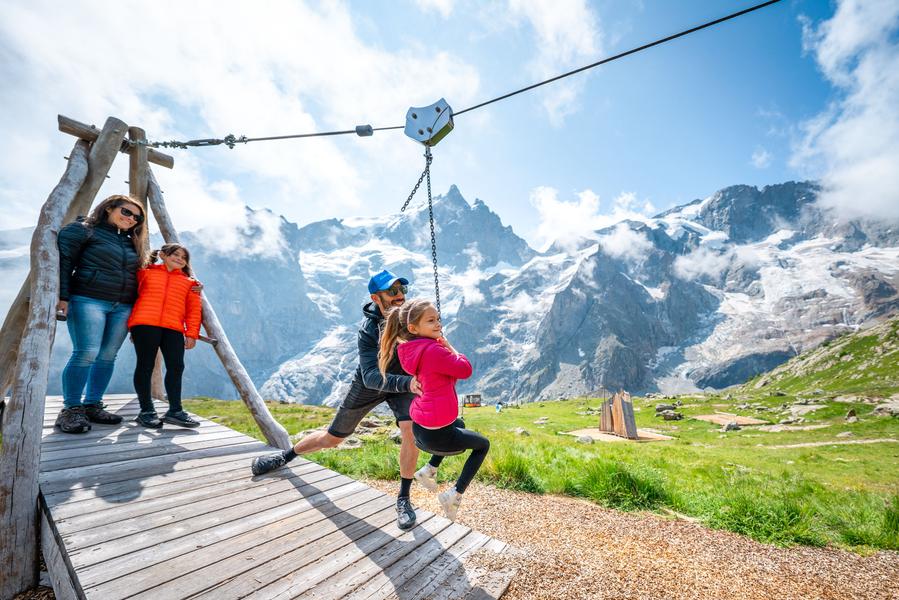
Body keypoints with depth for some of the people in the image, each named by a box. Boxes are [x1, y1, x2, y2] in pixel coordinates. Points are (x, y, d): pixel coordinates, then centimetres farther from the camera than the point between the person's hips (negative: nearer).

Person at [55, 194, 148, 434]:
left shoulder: (130, 243, 21)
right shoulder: (83, 230, 2)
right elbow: (62, 261, -6)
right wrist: (62, 297, -15)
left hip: (122, 307, 6)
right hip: (88, 300, -6)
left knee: (108, 356, 4)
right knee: (86, 353, -12)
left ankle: (92, 405, 13)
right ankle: (70, 409, -1)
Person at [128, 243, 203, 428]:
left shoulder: (189, 282, 19)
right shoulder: (145, 273, 16)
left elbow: (194, 310, 13)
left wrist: (191, 334, 4)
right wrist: (130, 324, 6)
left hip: (173, 329, 2)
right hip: (145, 324, -2)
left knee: (176, 366, -2)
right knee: (145, 366, 1)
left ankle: (175, 411, 6)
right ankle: (146, 411, 10)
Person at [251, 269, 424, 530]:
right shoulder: (368, 330, -31)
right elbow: (371, 377, -40)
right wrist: (407, 383, -56)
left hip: (404, 380, 2)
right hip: (369, 384, -1)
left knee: (411, 431, -23)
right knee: (332, 438, 13)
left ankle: (404, 499, 0)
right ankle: (285, 456, 43)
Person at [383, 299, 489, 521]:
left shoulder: (411, 349, 2)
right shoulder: (434, 350, -24)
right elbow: (465, 370, -13)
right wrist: (448, 345, -4)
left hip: (419, 427, 8)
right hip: (435, 435, -8)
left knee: (458, 424, 39)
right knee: (483, 444, 18)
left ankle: (430, 469, 32)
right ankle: (454, 495, 14)